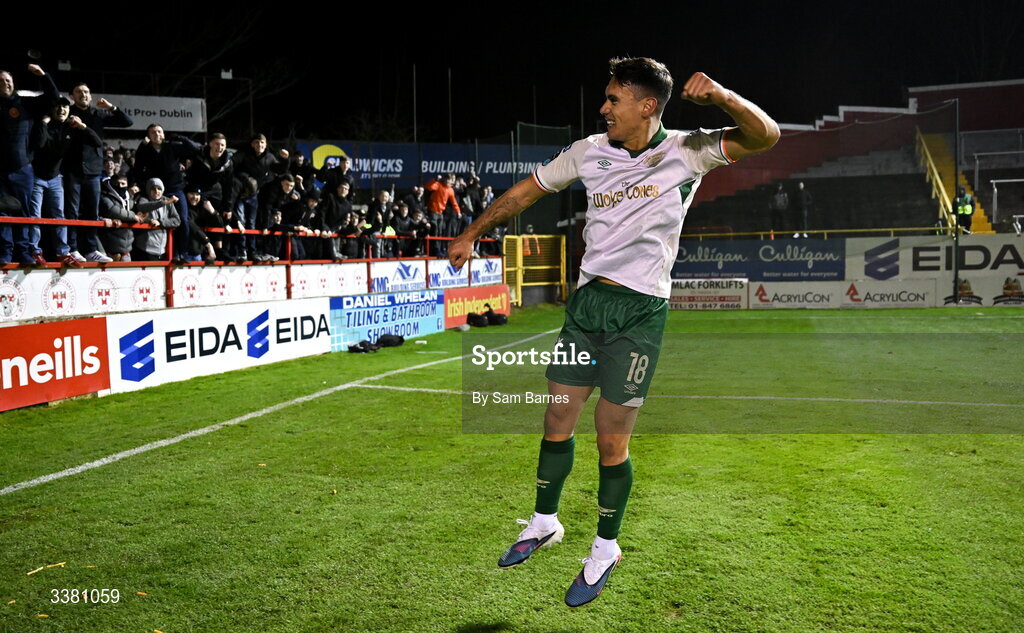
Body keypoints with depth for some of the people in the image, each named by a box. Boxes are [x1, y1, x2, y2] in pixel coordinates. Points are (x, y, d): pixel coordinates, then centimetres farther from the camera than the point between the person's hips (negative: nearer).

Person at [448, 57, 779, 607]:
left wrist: (720, 96, -29)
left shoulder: (685, 152, -4)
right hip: (586, 299, 4)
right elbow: (525, 191, 15)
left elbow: (765, 135, -12)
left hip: (640, 313, -4)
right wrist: (471, 234, 18)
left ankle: (605, 549, 21)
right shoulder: (589, 151, 6)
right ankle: (543, 524, 31)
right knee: (557, 421, 9)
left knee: (611, 439, -1)